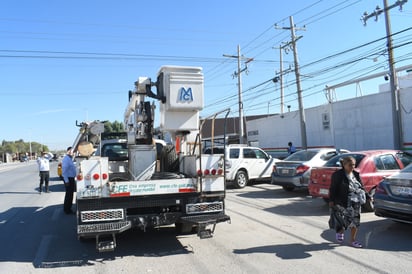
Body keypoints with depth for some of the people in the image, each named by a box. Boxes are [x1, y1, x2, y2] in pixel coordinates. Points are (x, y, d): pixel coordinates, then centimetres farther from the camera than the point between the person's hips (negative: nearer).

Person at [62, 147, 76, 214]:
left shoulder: (70, 158, 14)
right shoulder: (66, 159, -17)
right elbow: (64, 170, -22)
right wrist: (66, 181, -23)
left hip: (71, 179, 10)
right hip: (68, 179, -10)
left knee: (70, 194, 14)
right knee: (69, 194, -3)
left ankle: (68, 208, 24)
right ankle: (67, 210, 6)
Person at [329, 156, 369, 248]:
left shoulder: (356, 174, 8)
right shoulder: (338, 175, -7)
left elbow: (361, 187, 16)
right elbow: (333, 189, -7)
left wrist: (367, 196, 8)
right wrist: (331, 200, -13)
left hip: (356, 203, 5)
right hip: (343, 203, -5)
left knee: (356, 221, 6)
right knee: (345, 220, -4)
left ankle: (353, 240, 21)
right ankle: (340, 232, 29)